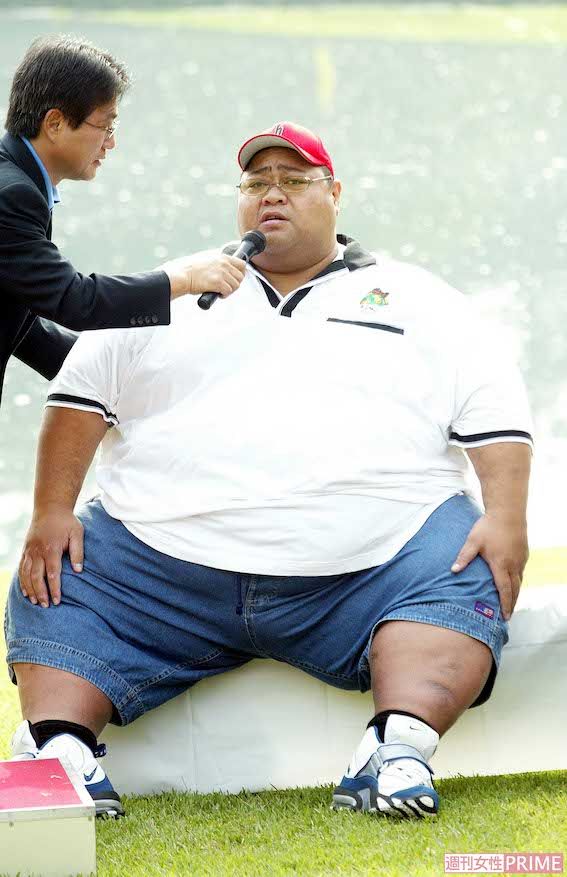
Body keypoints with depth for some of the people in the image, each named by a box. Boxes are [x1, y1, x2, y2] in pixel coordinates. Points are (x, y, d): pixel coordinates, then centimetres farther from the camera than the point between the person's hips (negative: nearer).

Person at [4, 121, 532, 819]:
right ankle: (59, 747, -26)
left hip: (371, 564, -2)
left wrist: (506, 516, -8)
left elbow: (494, 411, 9)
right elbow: (81, 393, 15)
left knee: (468, 584, -29)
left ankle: (399, 745, -41)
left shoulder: (415, 299, 18)